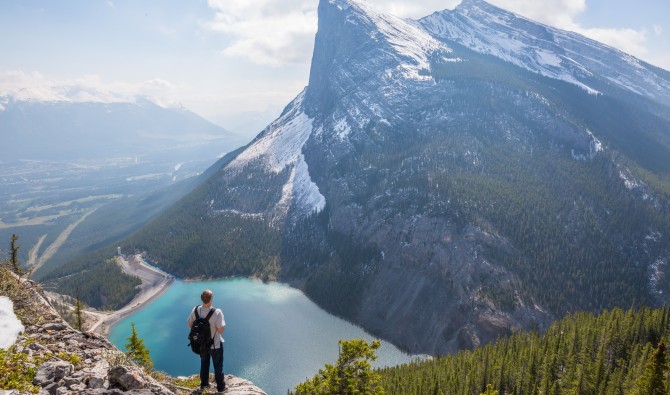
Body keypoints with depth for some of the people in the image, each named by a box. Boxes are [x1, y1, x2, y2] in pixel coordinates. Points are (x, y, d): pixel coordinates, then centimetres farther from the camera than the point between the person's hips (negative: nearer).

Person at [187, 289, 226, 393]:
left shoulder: (195, 310, -18)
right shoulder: (217, 312, -32)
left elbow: (190, 325, -5)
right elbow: (220, 330, -28)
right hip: (215, 344, -4)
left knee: (204, 363, 28)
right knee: (218, 365, 18)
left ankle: (203, 384, 45)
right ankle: (220, 386, 33)